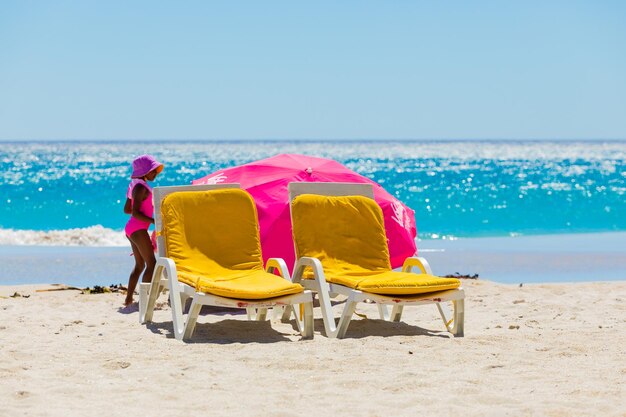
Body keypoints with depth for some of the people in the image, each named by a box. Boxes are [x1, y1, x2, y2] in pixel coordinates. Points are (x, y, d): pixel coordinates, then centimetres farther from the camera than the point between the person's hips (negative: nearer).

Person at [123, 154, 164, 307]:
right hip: (138, 229, -10)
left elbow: (127, 209, 19)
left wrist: (147, 208, 25)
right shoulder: (141, 187, -16)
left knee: (140, 264, 17)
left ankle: (129, 298, 18)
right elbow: (135, 212, -23)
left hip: (131, 229, 10)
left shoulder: (135, 185, 14)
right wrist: (154, 221, -28)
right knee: (151, 263, -10)